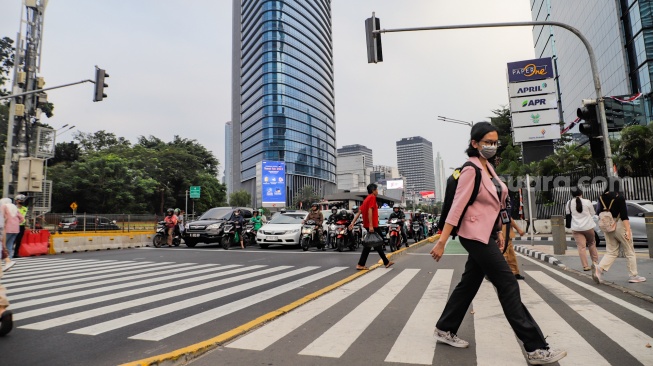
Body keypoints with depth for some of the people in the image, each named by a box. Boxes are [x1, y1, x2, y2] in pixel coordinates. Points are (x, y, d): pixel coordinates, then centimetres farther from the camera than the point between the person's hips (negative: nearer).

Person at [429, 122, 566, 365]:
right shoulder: (471, 170, -15)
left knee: (469, 284, 13)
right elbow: (457, 207, -20)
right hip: (476, 235, -9)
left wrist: (499, 231, 19)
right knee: (508, 285, -4)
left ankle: (444, 330, 26)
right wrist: (442, 242, -21)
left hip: (486, 234, 9)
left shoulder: (488, 167, 12)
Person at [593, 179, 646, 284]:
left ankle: (599, 268, -12)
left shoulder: (601, 197, 2)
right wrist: (628, 230, -16)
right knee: (629, 252, 10)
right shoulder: (619, 197, -14)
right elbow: (624, 215, -17)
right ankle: (633, 276, 17)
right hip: (619, 226, -5)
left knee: (611, 252, 9)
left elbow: (599, 211, 9)